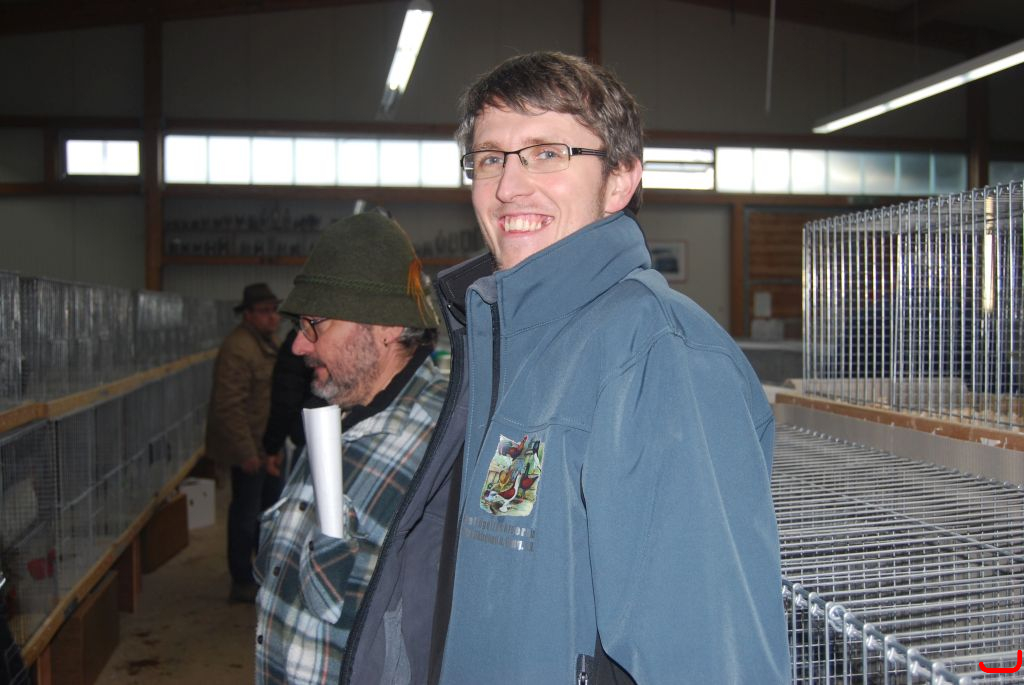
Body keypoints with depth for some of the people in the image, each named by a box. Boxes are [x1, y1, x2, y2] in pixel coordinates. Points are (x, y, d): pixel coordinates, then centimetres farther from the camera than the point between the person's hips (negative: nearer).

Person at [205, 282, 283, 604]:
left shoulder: (270, 342, 11)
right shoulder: (237, 349, -21)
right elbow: (229, 406, -26)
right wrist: (246, 453, -26)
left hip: (269, 445, 10)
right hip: (248, 448, -10)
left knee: (270, 507, 20)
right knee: (246, 513, 0)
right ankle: (242, 583, 12)